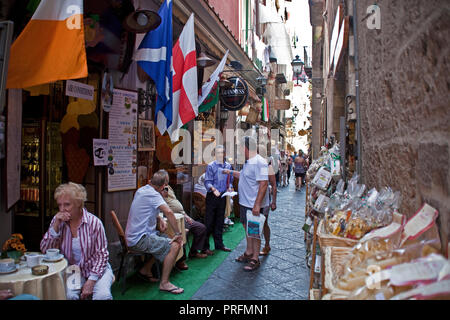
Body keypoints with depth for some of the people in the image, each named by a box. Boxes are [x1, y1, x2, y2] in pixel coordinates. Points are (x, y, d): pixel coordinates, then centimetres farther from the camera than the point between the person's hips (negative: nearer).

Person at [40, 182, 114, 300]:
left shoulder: (94, 222, -13)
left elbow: (102, 255, -9)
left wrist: (91, 281, -17)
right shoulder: (57, 220, -2)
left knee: (102, 295, -27)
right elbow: (45, 250, -6)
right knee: (68, 295, -28)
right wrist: (56, 225, -17)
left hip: (96, 268, -2)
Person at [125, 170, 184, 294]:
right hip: (139, 240, -10)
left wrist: (160, 220, 7)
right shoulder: (153, 194, -19)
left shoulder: (142, 190, 11)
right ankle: (164, 283, -6)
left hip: (133, 236, 10)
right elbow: (169, 212, -31)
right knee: (174, 245, -14)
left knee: (165, 240, 20)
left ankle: (146, 270, 24)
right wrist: (178, 234, -23)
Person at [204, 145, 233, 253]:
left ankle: (219, 244, 25)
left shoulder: (228, 166, 8)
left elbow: (230, 181, 13)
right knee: (209, 221, -1)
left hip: (222, 196, 5)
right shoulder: (211, 166, -7)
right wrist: (213, 189, -29)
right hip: (212, 196, -5)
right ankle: (205, 246, 9)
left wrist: (230, 187, -7)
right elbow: (207, 182, -12)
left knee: (220, 221, 14)